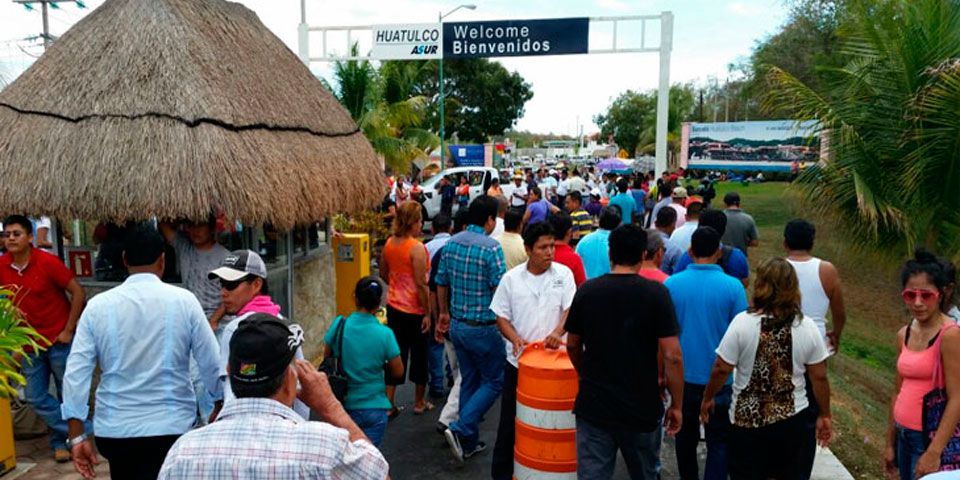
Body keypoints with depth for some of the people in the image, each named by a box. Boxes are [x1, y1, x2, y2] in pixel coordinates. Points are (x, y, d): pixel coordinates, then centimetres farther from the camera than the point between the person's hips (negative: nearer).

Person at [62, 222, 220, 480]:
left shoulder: (98, 306, -3)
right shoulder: (184, 301, -8)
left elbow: (75, 373, -4)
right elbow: (211, 364, -4)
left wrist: (78, 435, 4)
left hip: (113, 430, 3)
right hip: (170, 427, -3)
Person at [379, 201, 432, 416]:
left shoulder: (389, 243, 0)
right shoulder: (417, 248, -20)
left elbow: (383, 273, 12)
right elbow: (421, 284, -21)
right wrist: (427, 313, -14)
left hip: (394, 307, 6)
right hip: (415, 309, -6)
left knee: (396, 352, 13)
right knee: (419, 354, 11)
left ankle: (389, 403, 15)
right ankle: (419, 402, 25)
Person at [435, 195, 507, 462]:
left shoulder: (451, 243, 4)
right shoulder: (490, 247, -18)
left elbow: (441, 283, 12)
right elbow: (501, 289, -18)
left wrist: (444, 314, 23)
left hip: (457, 324, 7)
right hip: (482, 327, -7)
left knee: (469, 380, 18)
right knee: (494, 381, 8)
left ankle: (469, 442, 25)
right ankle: (460, 429, -3)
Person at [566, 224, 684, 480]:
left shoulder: (586, 291, -3)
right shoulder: (656, 293, -11)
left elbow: (572, 345, 8)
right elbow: (672, 355, -14)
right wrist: (676, 405, -2)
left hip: (593, 407, 1)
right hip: (642, 410, -1)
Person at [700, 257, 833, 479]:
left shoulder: (743, 322, -16)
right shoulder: (808, 327, -7)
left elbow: (721, 370, -12)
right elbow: (819, 377, -1)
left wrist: (707, 398, 4)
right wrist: (824, 415, 13)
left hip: (747, 419, -3)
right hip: (791, 419, 3)